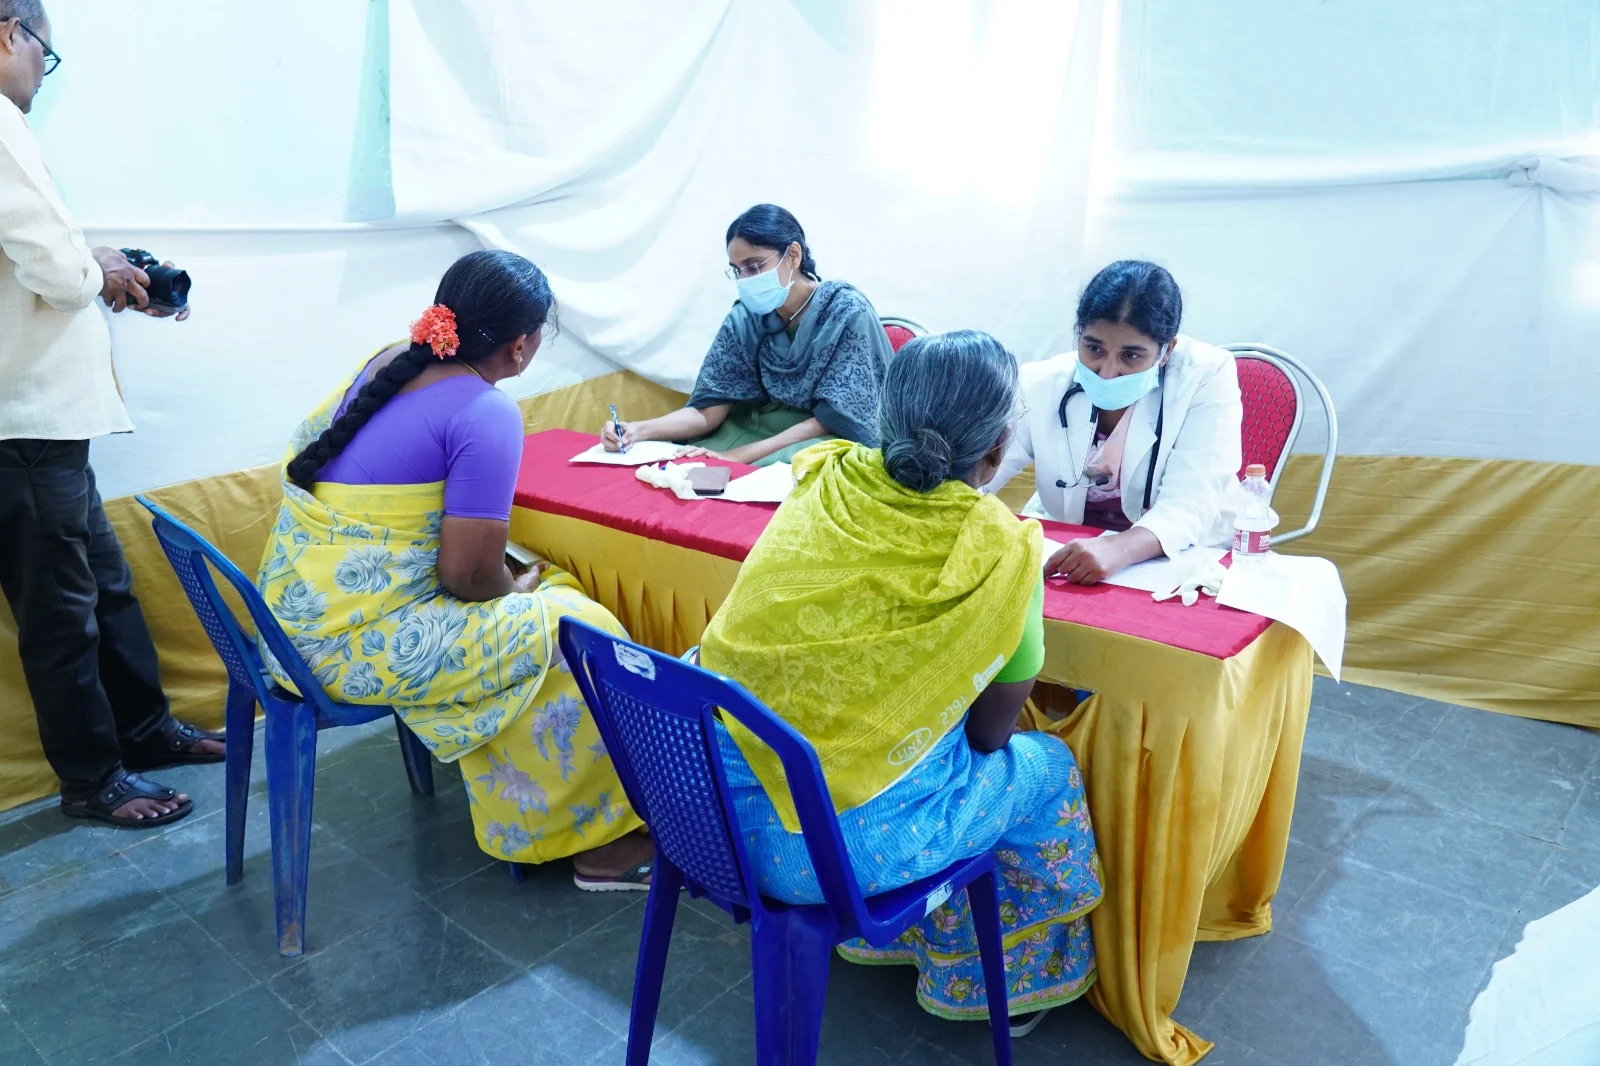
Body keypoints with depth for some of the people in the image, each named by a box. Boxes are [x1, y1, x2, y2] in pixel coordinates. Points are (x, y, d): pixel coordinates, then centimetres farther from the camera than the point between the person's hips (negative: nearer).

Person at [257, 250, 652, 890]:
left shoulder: (387, 361, 5)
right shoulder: (486, 413, -19)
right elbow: (469, 574, -21)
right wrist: (516, 589, 0)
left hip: (293, 612, 10)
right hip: (360, 647, -9)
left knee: (542, 592, 21)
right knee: (584, 634, -3)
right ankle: (594, 841, 11)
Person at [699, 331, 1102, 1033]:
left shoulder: (826, 475, -1)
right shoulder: (1003, 548, -13)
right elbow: (989, 731, -1)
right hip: (839, 845, -5)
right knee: (1048, 769, 20)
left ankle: (894, 932, 46)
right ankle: (1001, 984, 40)